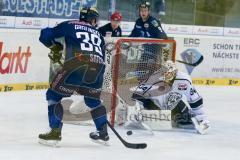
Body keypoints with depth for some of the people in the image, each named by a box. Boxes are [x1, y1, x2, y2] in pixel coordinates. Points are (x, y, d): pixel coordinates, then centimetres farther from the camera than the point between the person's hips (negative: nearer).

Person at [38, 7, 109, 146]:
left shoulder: (70, 25, 20)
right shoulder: (99, 35, 30)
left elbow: (45, 35, 17)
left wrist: (56, 47, 35)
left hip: (77, 65, -4)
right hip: (98, 69, 4)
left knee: (54, 95, 12)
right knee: (92, 99, 31)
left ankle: (55, 131, 1)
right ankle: (103, 132, 33)